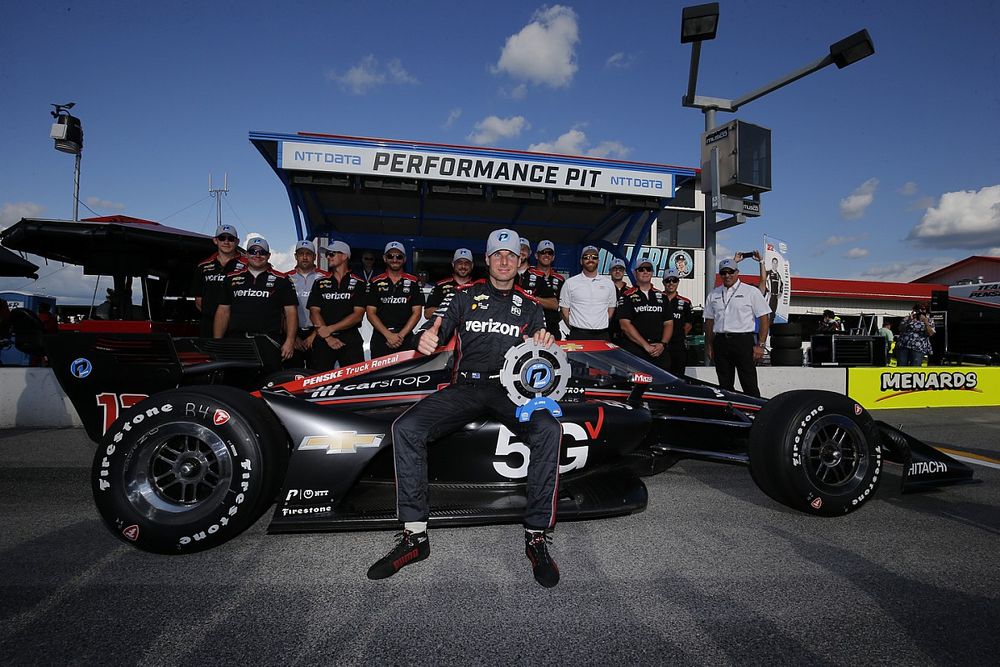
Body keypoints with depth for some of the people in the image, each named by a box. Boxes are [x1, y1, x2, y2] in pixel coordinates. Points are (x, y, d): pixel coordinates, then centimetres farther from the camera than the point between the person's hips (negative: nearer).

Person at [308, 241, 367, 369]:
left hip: (350, 339, -2)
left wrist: (330, 329, -12)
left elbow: (357, 315, -5)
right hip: (323, 340, 2)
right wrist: (328, 337, -10)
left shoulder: (359, 283, 4)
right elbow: (314, 313, 4)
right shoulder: (320, 282, 12)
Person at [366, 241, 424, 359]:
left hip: (406, 339, 0)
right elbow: (371, 313, 2)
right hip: (380, 339, 1)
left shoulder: (413, 282, 6)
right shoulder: (376, 282, 7)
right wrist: (388, 335, -10)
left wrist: (401, 335, -10)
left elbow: (416, 313, 1)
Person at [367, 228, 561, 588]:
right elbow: (437, 328, 2)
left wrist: (544, 344, -11)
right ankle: (414, 536, -14)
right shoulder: (465, 295, 13)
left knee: (548, 430, -32)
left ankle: (537, 536, -20)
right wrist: (427, 338, -23)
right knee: (405, 428, -23)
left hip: (511, 387, 0)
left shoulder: (529, 306, 15)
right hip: (466, 386, 1)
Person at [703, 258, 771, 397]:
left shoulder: (751, 292, 2)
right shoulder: (713, 295, 14)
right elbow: (709, 321, 17)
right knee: (725, 384, 9)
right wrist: (709, 345, 11)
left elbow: (764, 319, -1)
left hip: (744, 341, -4)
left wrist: (760, 345, -8)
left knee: (749, 385, -5)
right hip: (720, 342, 4)